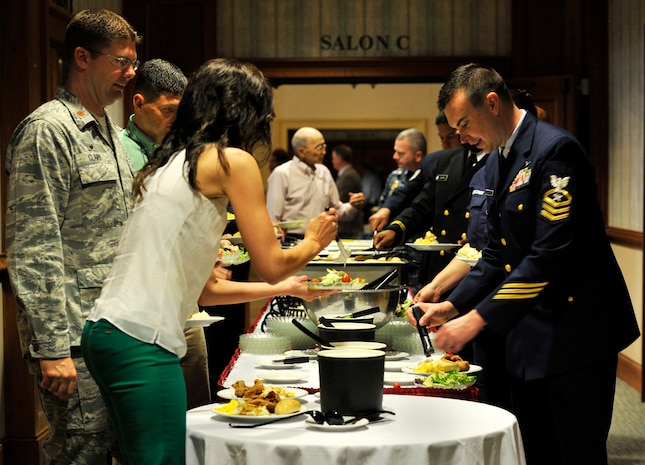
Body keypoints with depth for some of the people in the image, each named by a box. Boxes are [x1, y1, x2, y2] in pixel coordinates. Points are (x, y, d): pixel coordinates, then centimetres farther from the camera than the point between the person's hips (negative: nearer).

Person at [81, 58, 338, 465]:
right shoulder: (233, 161, -4)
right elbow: (271, 265, -2)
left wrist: (288, 287, 34)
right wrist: (314, 241, 18)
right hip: (141, 340, -9)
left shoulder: (174, 161, 21)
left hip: (107, 329, 9)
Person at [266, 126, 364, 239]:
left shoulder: (324, 172, 15)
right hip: (292, 242, -6)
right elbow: (273, 219, -6)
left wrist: (353, 207, 4)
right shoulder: (281, 174, -3)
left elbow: (337, 210, 23)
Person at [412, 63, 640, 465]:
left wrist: (479, 317, -24)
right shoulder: (497, 162, 13)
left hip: (574, 331, -9)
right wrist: (454, 305, 3)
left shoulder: (555, 150, -17)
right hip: (528, 334, 9)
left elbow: (551, 253, -25)